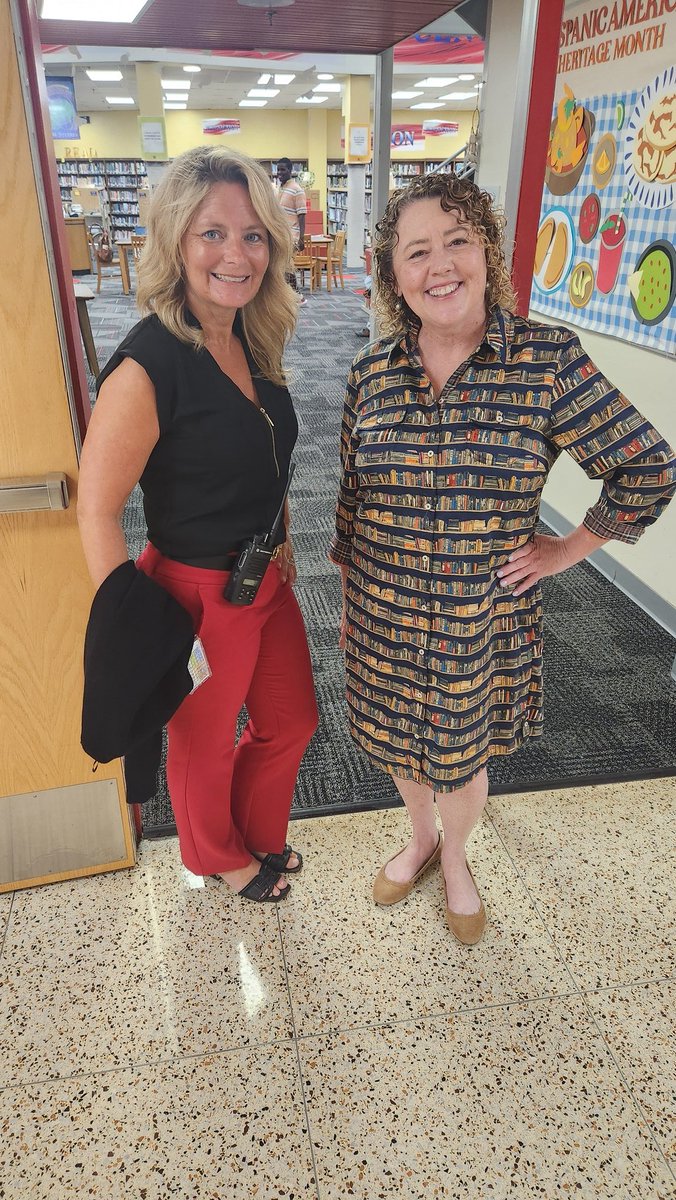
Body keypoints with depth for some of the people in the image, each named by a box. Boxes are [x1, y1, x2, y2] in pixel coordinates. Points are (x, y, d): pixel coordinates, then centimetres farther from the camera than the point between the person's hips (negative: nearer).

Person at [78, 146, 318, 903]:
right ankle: (219, 858, 50)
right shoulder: (149, 363, -25)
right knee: (205, 745, 18)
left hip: (265, 580, 8)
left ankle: (258, 836, 53)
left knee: (291, 723, 23)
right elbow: (96, 511, -22)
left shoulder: (252, 343, 0)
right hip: (196, 594, -7)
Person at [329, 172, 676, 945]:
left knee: (462, 754, 17)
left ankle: (455, 859, 51)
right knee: (399, 741, 22)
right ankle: (420, 840, 54)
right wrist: (348, 600, 10)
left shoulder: (548, 360, -15)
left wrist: (565, 552, -7)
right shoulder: (372, 371, -5)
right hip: (384, 618, 3)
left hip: (483, 620, -2)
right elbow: (351, 498, 4)